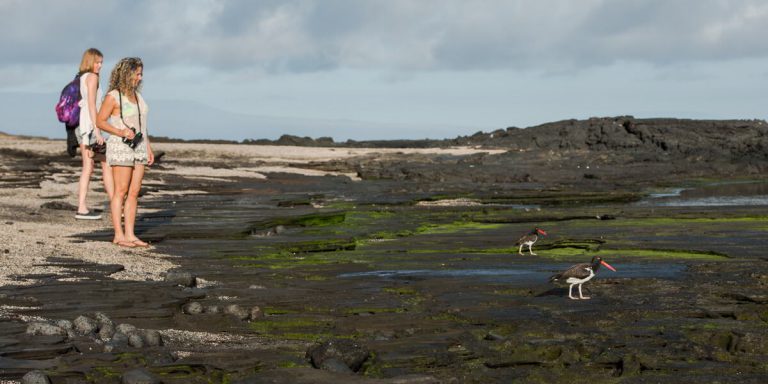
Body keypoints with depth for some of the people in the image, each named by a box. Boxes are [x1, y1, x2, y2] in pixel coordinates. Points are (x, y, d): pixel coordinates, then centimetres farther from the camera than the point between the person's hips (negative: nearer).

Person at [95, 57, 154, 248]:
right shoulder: (113, 96, -10)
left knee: (134, 192, 4)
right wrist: (120, 132, -22)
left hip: (137, 148, 7)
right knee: (121, 192, -6)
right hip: (120, 147, -7)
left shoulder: (136, 95, 13)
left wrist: (148, 147, 14)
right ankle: (118, 235, -2)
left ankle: (130, 234, 6)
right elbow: (100, 121, -9)